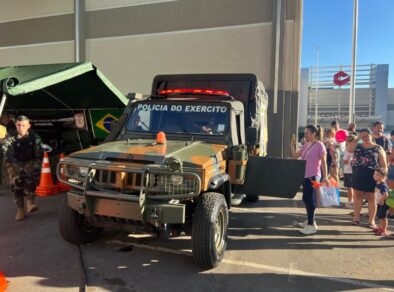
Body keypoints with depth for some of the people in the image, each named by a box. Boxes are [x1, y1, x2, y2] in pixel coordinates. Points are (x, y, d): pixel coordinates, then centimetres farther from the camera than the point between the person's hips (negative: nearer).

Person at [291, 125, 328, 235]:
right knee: (306, 199, 15)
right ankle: (310, 221, 30)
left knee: (310, 199, -4)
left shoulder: (319, 145, -11)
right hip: (305, 175, 8)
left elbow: (323, 162, -11)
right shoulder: (305, 145, 11)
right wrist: (293, 145, 1)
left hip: (313, 176, -8)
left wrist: (325, 177, -15)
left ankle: (311, 225, 4)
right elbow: (295, 156, 12)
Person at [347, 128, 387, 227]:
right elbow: (349, 149, -13)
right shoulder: (358, 146, 9)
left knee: (371, 198, 5)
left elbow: (383, 165, -1)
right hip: (358, 175, 3)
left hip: (371, 177, -3)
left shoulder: (378, 148, 0)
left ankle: (371, 220, 12)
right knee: (358, 196, 10)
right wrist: (357, 138, -10)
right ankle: (356, 217, 20)